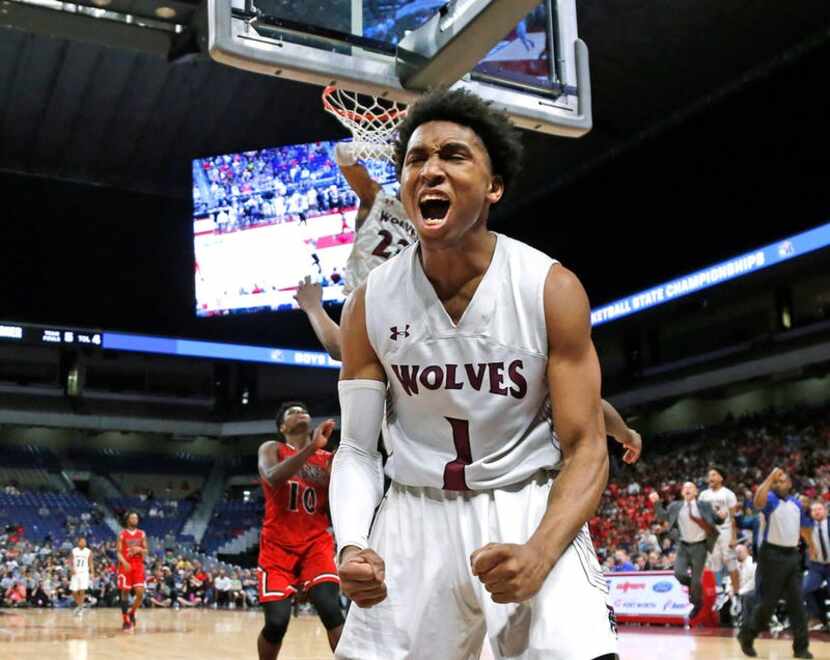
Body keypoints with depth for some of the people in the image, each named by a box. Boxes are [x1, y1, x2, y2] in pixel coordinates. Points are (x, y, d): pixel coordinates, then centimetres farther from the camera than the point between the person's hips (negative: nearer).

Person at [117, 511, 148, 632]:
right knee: (125, 593, -1)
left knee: (140, 593, -7)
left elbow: (146, 551, 10)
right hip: (126, 566, -2)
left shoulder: (142, 534, 8)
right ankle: (125, 621, 6)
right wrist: (124, 563, -22)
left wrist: (139, 550, -13)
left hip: (138, 566, 2)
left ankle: (132, 613, 17)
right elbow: (118, 552, -5)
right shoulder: (122, 534, 0)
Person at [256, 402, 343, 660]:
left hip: (316, 542, 2)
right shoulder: (272, 449, 2)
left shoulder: (328, 459, 9)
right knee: (277, 621, -10)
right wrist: (311, 448, -29)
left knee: (330, 608, -21)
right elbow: (273, 478, -23)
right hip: (278, 545, -1)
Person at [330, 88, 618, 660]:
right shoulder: (370, 304, -5)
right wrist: (351, 545, -20)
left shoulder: (553, 290, -11)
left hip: (531, 508, -2)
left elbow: (585, 450, -11)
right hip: (417, 513, 2)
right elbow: (358, 448, 0)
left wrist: (539, 553, -29)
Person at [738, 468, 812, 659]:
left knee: (797, 603, 4)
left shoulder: (797, 503, 11)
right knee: (768, 602, -2)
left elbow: (804, 526, 26)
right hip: (773, 555, -6)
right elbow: (758, 502, -33)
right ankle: (746, 636, 16)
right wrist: (770, 478, -34)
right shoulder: (771, 499, -8)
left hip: (792, 555, 6)